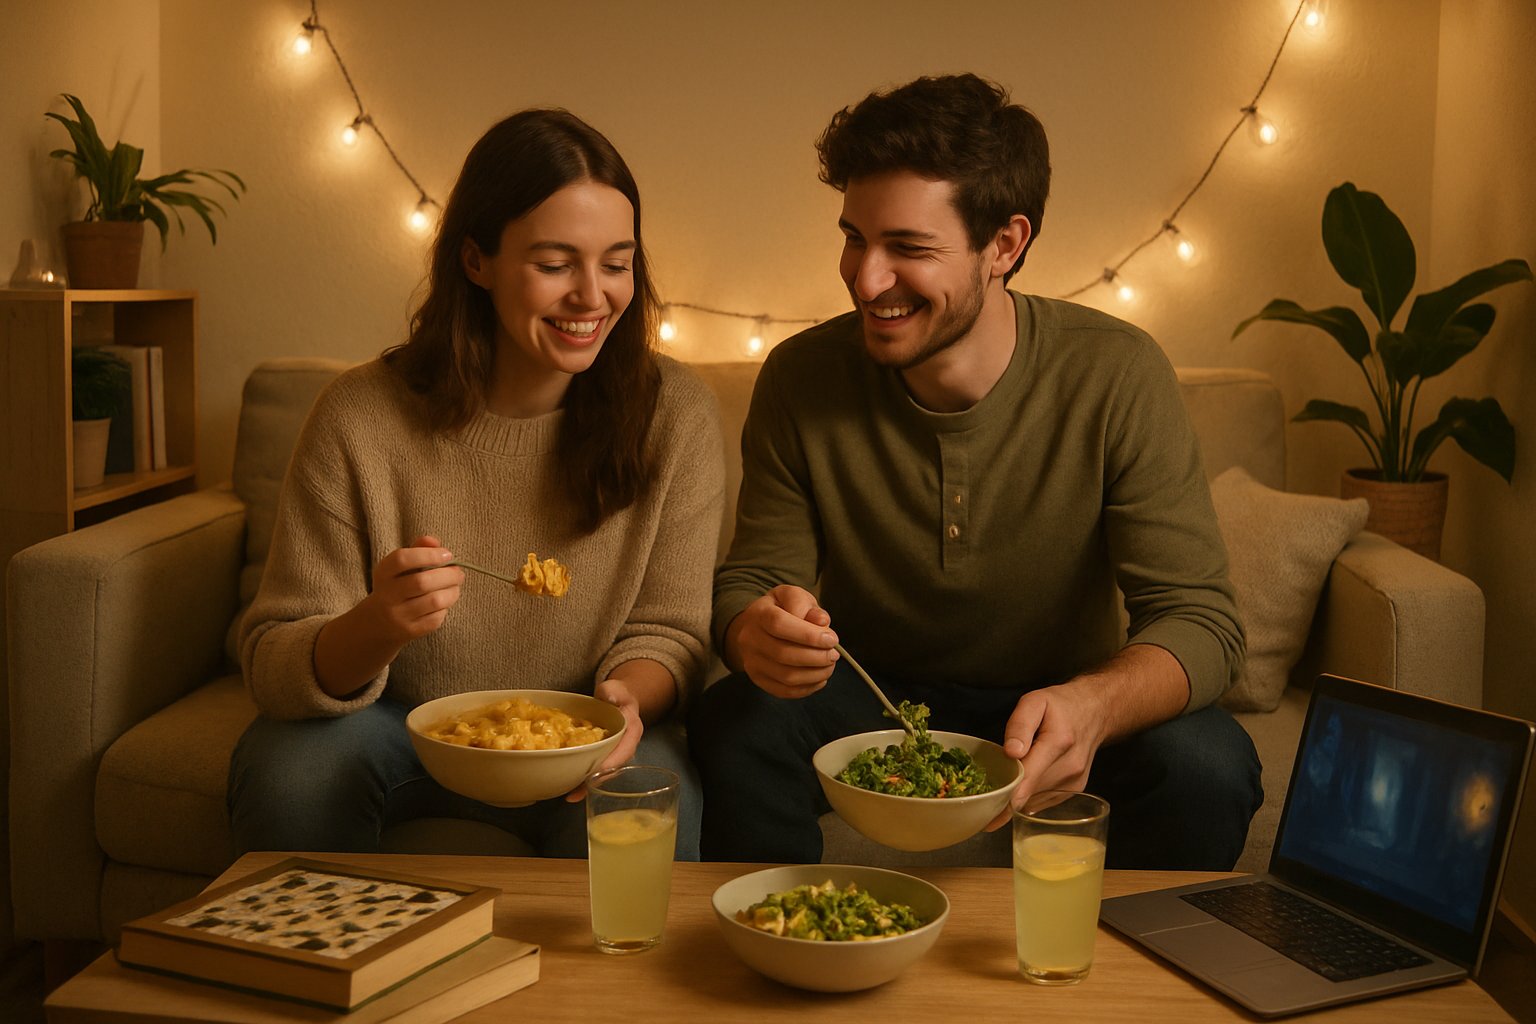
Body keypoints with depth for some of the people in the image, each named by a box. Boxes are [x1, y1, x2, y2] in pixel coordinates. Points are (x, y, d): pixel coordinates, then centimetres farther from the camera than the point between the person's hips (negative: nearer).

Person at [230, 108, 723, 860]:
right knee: (291, 766, -29)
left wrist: (629, 698, -31)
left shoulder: (673, 414, -11)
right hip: (395, 721, 1)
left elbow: (669, 629, -6)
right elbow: (271, 663, -14)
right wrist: (373, 629, -37)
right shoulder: (361, 418, -16)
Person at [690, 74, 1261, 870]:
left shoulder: (1115, 377, -18)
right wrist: (758, 632, -34)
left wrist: (1093, 705, -43)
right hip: (873, 699, 1)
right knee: (733, 727, -29)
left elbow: (1200, 619, -20)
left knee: (1206, 765, -29)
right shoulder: (801, 378, -13)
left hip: (1054, 699, 0)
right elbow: (751, 577, -7)